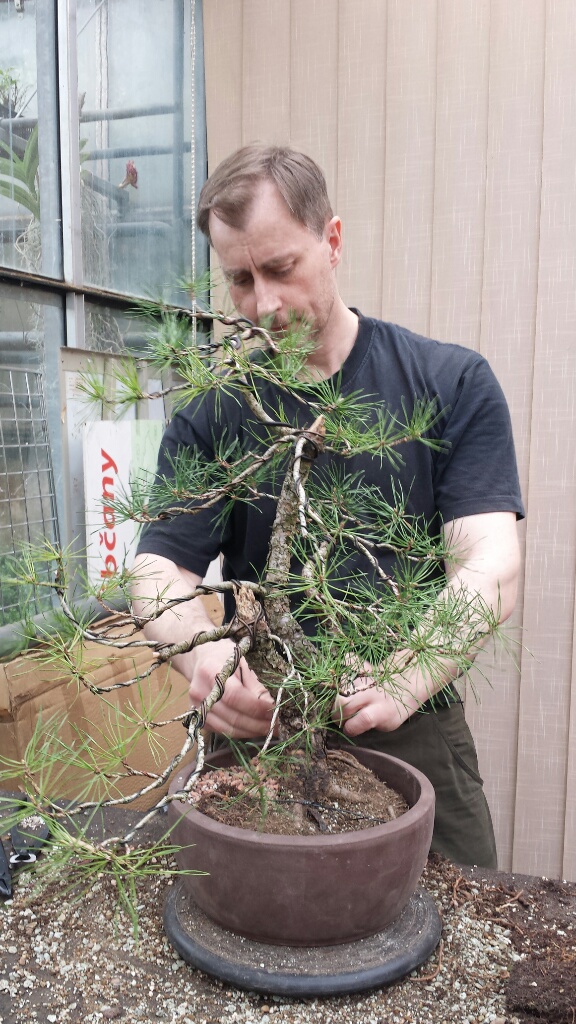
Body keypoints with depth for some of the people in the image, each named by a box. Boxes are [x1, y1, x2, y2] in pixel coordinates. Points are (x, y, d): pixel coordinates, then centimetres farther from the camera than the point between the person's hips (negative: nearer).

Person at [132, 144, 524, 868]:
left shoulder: (454, 383, -6)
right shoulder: (210, 414, -2)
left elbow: (490, 564, -15)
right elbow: (159, 572, -8)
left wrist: (407, 677, -34)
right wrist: (204, 657, -31)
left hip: (414, 734, 0)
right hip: (250, 730, 1)